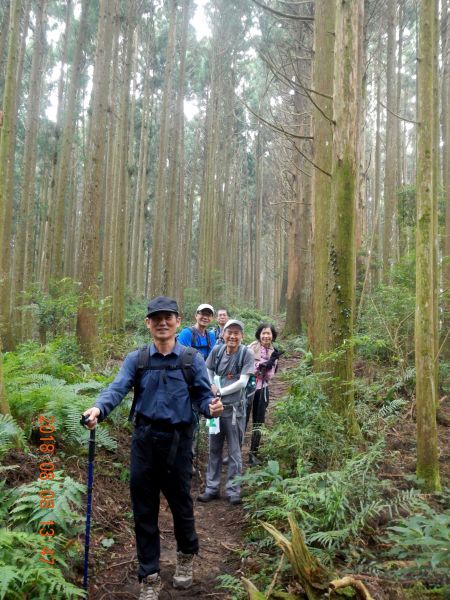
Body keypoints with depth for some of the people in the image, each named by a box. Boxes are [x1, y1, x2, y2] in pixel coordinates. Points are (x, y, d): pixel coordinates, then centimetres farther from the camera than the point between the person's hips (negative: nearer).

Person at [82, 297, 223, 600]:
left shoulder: (193, 359, -2)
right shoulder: (136, 359, 1)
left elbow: (203, 396, -5)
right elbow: (117, 389, -12)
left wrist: (212, 407, -28)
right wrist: (99, 409, -32)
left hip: (178, 441, -1)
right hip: (144, 439, 2)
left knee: (180, 501, 14)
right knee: (144, 508, 9)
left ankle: (187, 556, 44)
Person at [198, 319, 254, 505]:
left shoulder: (247, 354, -11)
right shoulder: (217, 350, -1)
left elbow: (242, 382, -15)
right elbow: (207, 371, 11)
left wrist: (220, 391, -15)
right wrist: (211, 386, -8)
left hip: (234, 408, -3)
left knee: (234, 450, 8)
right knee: (214, 448, 13)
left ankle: (233, 490, 19)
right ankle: (212, 488, 25)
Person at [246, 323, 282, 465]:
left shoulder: (273, 352, 6)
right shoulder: (251, 348, -7)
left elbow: (269, 376, 0)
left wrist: (271, 363, -16)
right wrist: (262, 365, -22)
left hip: (262, 390, 4)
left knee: (258, 423, 8)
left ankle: (253, 454, 18)